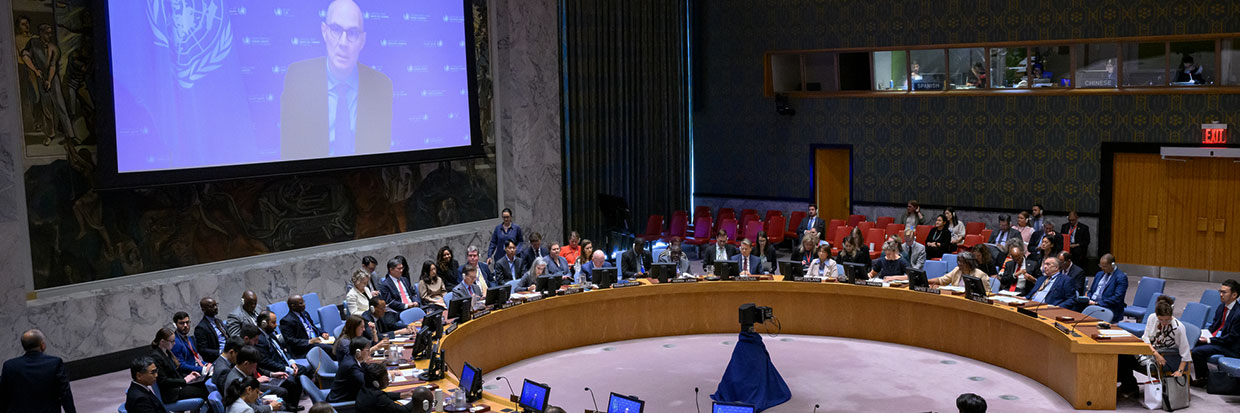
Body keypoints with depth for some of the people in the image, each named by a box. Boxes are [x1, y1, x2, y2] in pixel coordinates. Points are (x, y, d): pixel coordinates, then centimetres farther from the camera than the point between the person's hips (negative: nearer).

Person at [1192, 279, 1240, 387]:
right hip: (1215, 337, 9)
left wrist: (1209, 340, -19)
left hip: (1229, 347, -9)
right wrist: (1204, 333, -4)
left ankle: (1202, 379, -1)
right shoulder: (1221, 308, 8)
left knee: (1197, 351, -22)